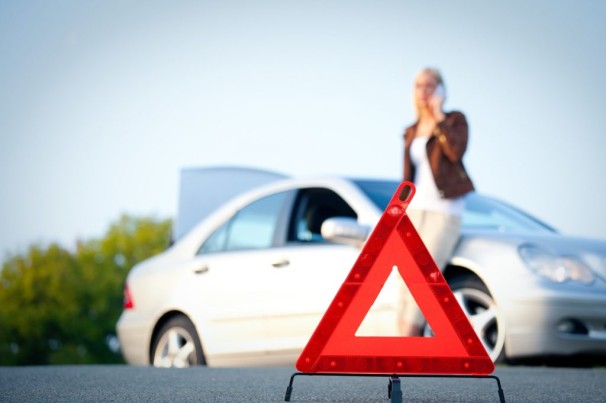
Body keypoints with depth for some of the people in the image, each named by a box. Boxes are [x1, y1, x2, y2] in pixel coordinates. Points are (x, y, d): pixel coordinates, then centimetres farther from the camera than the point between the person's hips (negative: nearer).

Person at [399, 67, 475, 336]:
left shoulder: (455, 120, 1)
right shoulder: (411, 133, 16)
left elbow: (456, 152, -19)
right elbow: (408, 178, 16)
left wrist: (438, 116, -13)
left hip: (444, 212, -5)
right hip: (414, 211, 6)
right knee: (406, 286, -6)